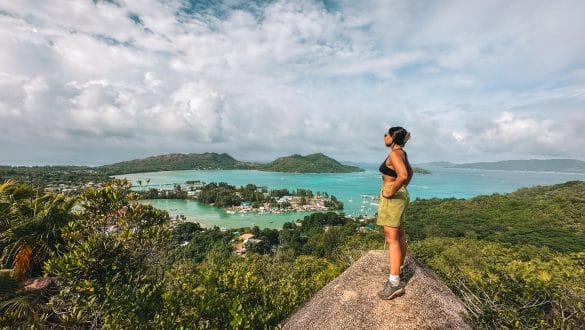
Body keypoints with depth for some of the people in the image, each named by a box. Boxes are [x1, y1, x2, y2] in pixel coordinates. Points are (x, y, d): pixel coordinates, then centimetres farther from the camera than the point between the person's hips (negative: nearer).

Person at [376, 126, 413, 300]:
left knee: (392, 238, -10)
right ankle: (400, 268, 33)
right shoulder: (401, 153, 13)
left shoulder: (394, 154, -17)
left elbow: (403, 175, -33)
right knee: (399, 235, 18)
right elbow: (410, 172, 28)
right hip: (401, 195, 10)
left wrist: (391, 191, -22)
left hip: (392, 198, -10)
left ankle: (395, 283, -6)